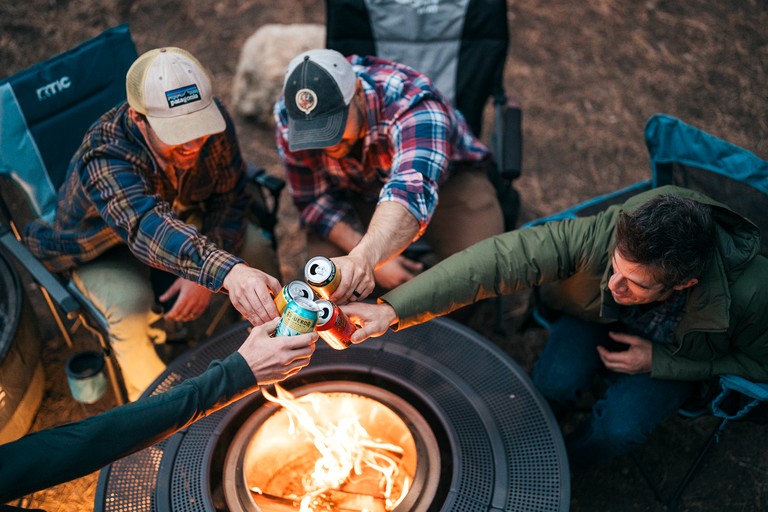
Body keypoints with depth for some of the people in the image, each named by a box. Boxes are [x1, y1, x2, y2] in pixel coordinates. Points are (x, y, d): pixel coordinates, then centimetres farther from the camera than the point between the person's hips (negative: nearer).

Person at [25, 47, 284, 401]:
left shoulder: (212, 121, -27)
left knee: (256, 247, -16)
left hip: (183, 217, 4)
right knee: (130, 306, -32)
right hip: (101, 251, -4)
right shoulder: (102, 159, -42)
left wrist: (202, 276, -27)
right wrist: (227, 272, -78)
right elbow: (149, 227, -59)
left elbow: (229, 196, -14)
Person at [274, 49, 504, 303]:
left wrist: (363, 257, -74)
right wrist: (371, 259, -29)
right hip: (355, 194, 3)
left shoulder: (412, 103, -38)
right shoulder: (287, 117, -22)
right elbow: (313, 200, -14)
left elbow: (413, 189, -55)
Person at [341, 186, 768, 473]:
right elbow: (497, 260, -42)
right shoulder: (602, 235, -39)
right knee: (554, 384, -27)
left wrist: (656, 361, -26)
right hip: (596, 317, 0)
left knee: (620, 426, -24)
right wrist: (393, 309, -49)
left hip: (678, 356, 0)